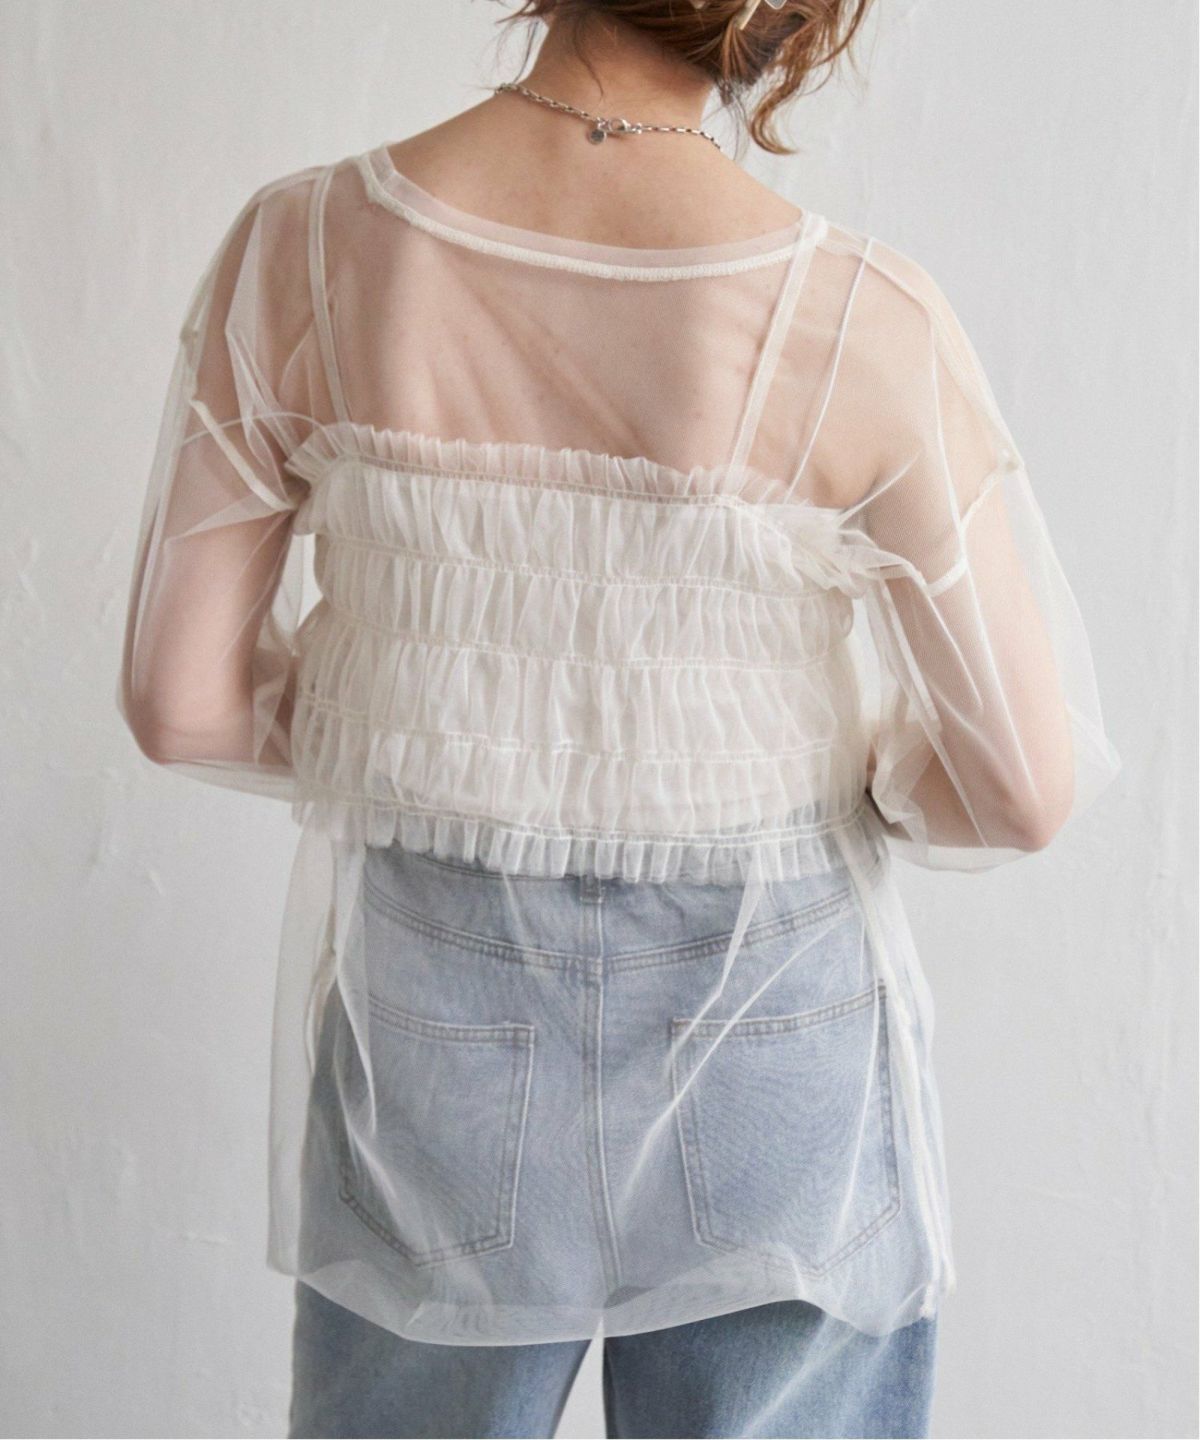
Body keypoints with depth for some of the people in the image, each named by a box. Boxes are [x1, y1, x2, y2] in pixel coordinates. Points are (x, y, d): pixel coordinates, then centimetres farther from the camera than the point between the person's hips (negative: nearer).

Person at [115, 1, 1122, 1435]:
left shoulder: (299, 246, -12)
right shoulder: (866, 323, -18)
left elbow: (180, 698, -5)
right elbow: (1029, 785, -12)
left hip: (426, 1024, 2)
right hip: (766, 1054, -1)